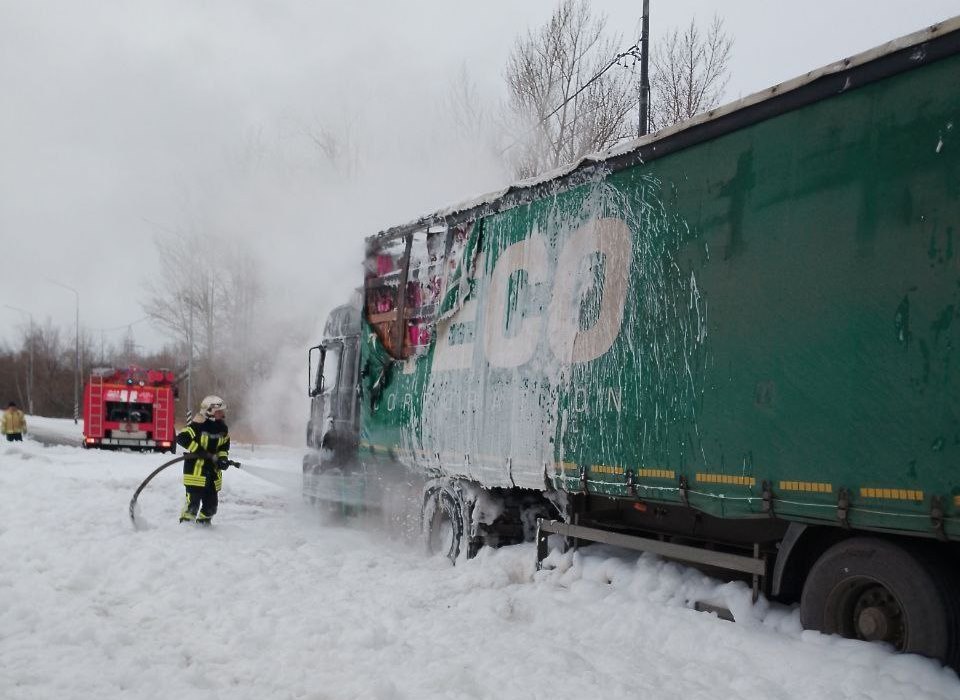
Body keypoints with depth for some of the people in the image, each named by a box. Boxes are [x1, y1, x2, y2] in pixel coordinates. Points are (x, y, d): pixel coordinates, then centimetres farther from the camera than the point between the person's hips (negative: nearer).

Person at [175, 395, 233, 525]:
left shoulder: (222, 428, 7)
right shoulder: (197, 426, -15)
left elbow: (224, 446, 19)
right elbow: (182, 438, -22)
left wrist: (223, 457, -1)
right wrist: (198, 450, -24)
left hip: (212, 472, 7)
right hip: (195, 470, -7)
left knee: (211, 504, 11)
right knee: (193, 501, -10)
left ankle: (203, 523, 31)